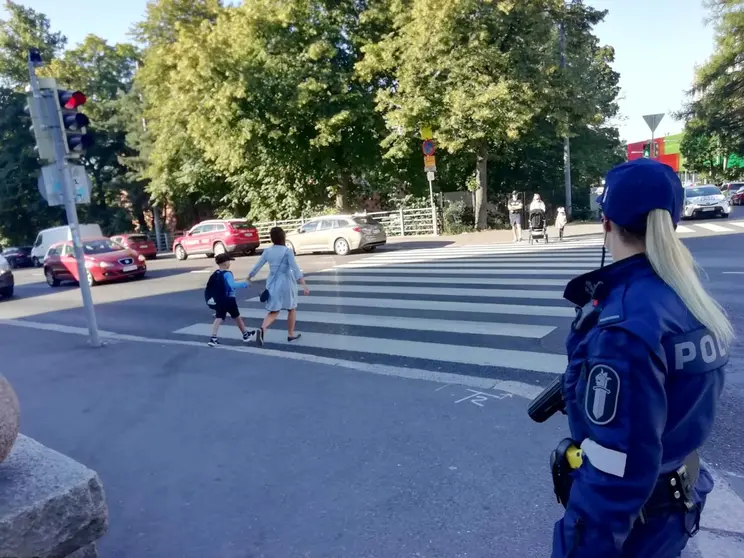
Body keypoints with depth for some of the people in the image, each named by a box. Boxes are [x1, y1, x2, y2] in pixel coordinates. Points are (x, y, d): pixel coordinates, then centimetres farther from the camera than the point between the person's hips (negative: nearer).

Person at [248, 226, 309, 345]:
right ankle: (291, 334, 26)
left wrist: (249, 277, 23)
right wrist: (304, 285, -20)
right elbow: (295, 269, -18)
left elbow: (257, 265, 7)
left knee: (274, 311, 9)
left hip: (272, 283, 4)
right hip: (286, 283, -4)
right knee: (292, 309, 18)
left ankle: (262, 329, -18)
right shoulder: (287, 251, -12)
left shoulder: (267, 251, 1)